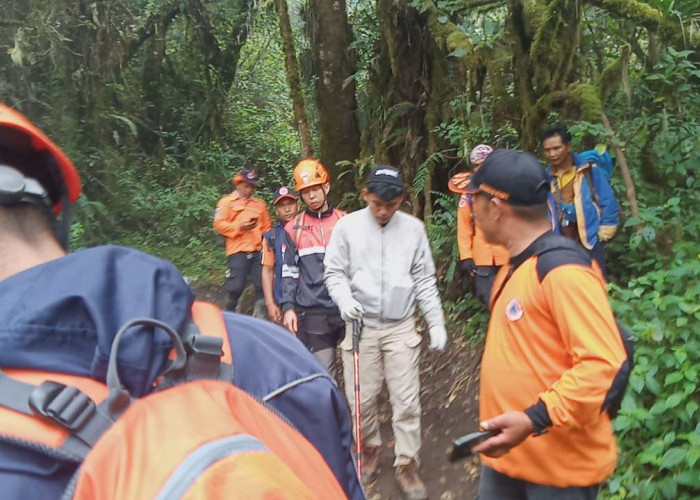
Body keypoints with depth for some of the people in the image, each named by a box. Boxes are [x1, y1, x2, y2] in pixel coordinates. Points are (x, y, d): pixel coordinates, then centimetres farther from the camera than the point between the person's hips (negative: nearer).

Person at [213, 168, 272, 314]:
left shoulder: (260, 204, 21)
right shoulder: (227, 201, 8)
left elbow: (267, 226, 24)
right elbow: (219, 224, -1)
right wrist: (239, 226, -11)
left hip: (258, 251, 4)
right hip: (238, 251, -4)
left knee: (262, 285, -1)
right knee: (236, 286, -6)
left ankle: (260, 316, 6)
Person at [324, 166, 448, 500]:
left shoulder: (413, 228, 0)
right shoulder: (347, 226, -5)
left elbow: (425, 280, 4)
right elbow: (334, 271, 0)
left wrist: (436, 322, 2)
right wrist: (344, 297, -20)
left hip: (401, 327, 1)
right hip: (361, 326, 0)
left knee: (406, 399, 3)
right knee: (362, 397, 8)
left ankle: (406, 464, 18)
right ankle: (370, 448, 33)